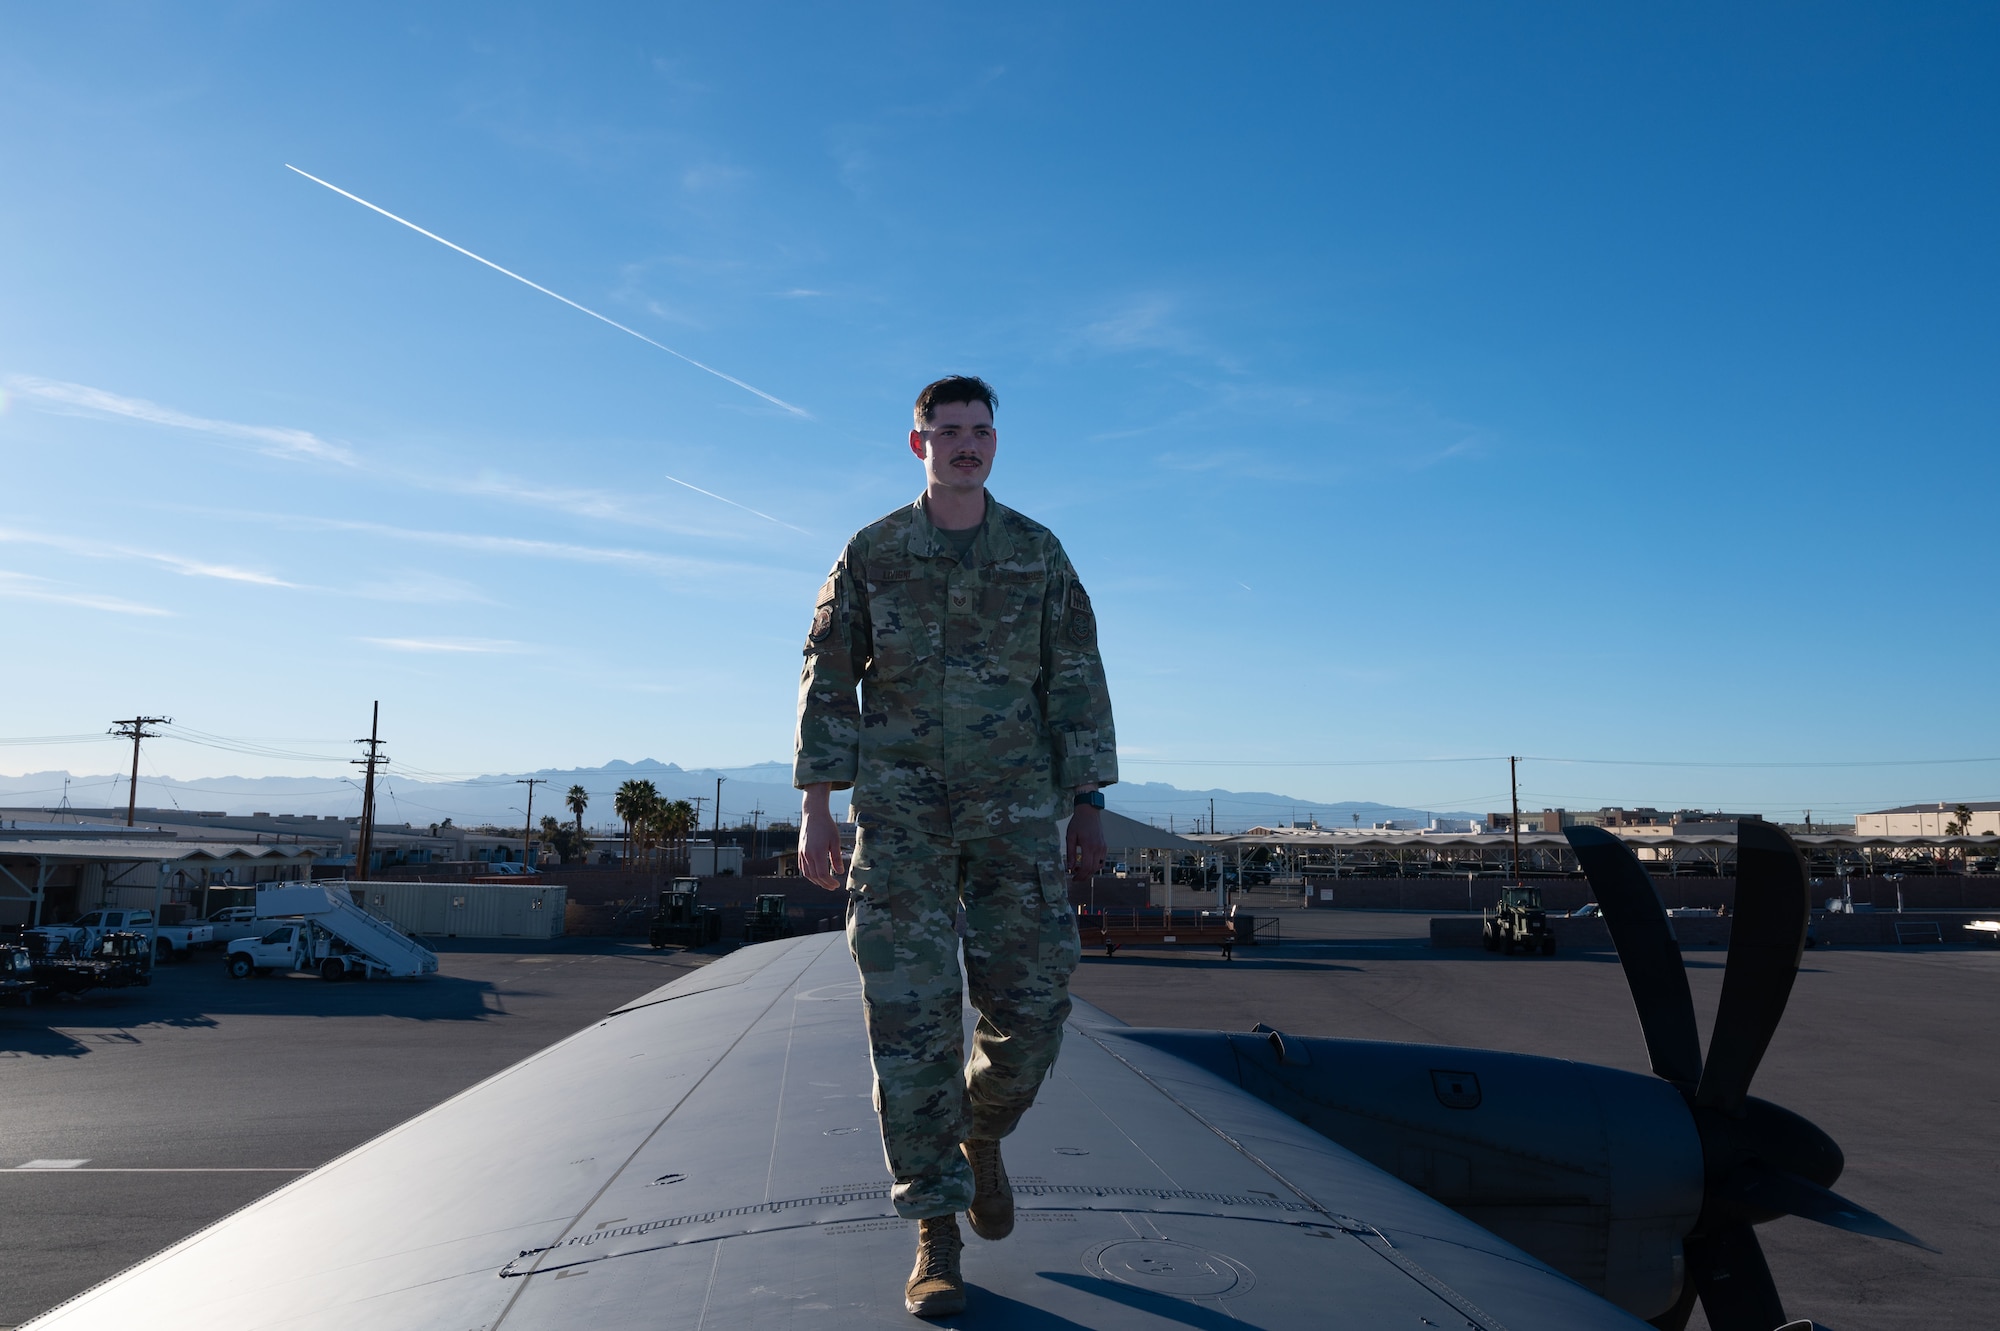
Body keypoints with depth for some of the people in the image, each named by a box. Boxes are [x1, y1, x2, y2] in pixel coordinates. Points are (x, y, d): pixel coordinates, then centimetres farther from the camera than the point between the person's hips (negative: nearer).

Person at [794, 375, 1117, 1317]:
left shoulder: (1038, 553, 7)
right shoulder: (871, 553, 5)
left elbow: (1076, 684, 6)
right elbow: (829, 681, 4)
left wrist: (1088, 808, 0)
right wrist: (816, 809, -4)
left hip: (1016, 813, 1)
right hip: (901, 814, -1)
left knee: (1031, 1006, -2)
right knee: (913, 1016, -5)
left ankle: (982, 1133, 31)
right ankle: (936, 1241, 5)